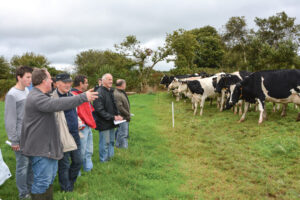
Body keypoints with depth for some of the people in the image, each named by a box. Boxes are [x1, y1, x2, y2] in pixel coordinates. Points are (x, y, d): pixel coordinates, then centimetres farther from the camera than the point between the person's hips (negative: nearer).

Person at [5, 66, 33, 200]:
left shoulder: (27, 91, 8)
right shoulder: (12, 95, -14)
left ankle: (30, 188, 32)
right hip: (21, 138, -7)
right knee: (22, 165, 3)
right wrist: (14, 140, -12)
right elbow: (9, 119, -13)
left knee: (31, 163, 16)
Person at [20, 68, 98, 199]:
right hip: (40, 148, -11)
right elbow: (57, 104, -35)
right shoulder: (36, 98, -22)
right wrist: (83, 97, -35)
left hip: (48, 144, 11)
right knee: (42, 181, -3)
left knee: (50, 177, 21)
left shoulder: (41, 95, 15)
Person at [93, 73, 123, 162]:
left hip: (111, 122, 8)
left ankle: (110, 157, 31)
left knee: (111, 141, 17)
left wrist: (117, 115, 3)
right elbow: (100, 110, -20)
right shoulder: (99, 93, -16)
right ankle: (104, 160, 15)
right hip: (104, 123, -8)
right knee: (105, 143, 1)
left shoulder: (111, 91, 12)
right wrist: (113, 117, -19)